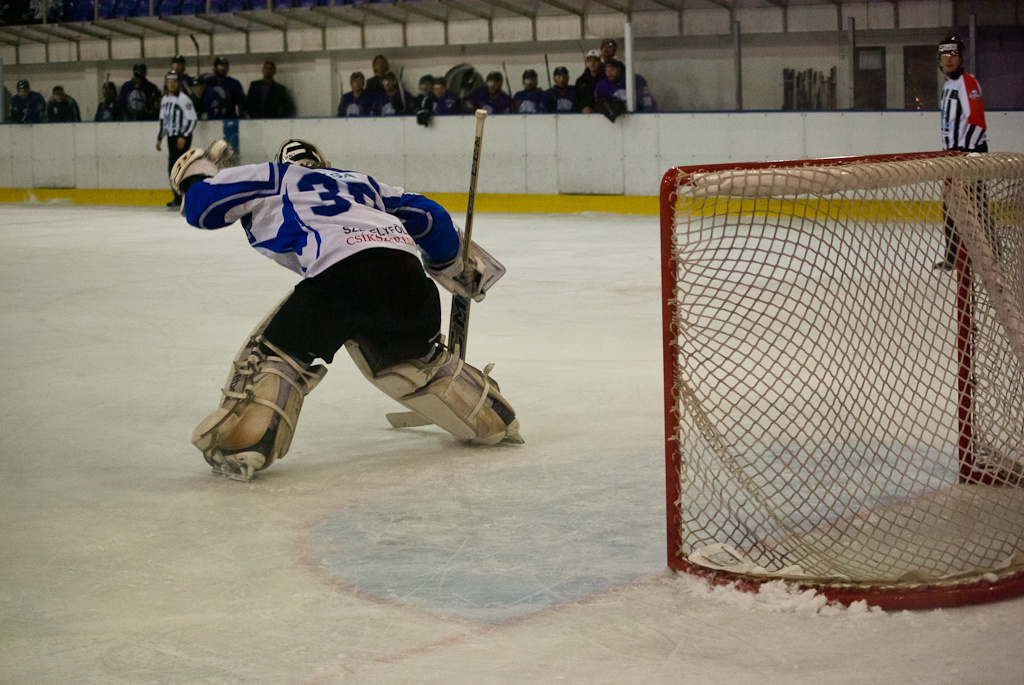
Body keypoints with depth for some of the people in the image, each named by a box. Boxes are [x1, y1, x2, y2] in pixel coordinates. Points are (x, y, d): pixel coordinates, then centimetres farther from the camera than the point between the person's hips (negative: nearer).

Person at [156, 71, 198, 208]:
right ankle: (178, 197, 13)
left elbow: (192, 119, -14)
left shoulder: (184, 98, -11)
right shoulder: (165, 99, 13)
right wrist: (160, 138, 20)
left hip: (183, 138, -8)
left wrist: (183, 137, -18)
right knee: (172, 168, 6)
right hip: (171, 137, 8)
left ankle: (179, 198, -11)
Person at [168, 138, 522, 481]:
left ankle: (239, 444, -7)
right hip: (405, 269, 6)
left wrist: (196, 178, 37)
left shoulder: (273, 178, 25)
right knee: (413, 358, 30)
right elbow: (427, 217, 36)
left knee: (276, 350, 8)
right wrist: (462, 267, 49)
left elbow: (203, 205, 15)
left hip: (340, 273, -5)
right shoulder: (361, 181, 39)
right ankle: (492, 419, 37)